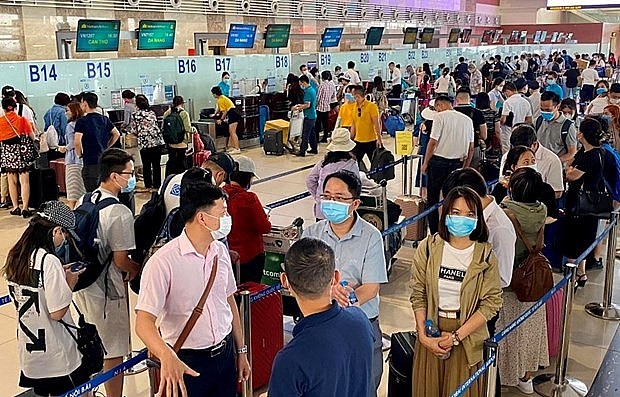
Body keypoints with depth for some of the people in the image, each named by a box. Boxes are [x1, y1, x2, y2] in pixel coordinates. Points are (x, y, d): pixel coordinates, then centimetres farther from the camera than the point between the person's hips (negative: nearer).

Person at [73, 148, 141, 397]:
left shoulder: (82, 202, 3)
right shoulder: (120, 213, -22)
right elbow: (120, 260, -21)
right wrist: (136, 270, 0)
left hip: (81, 285, 8)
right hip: (106, 292, -8)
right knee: (113, 353, 6)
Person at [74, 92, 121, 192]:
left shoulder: (82, 121, -11)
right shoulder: (104, 119, 8)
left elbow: (77, 142, -21)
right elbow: (116, 134, 15)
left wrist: (80, 154, -4)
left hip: (90, 162, -6)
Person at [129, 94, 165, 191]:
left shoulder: (135, 116, -5)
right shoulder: (152, 113, 7)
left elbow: (133, 131, -1)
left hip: (145, 144, -3)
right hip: (158, 142, 3)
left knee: (146, 165, 10)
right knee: (156, 165, 8)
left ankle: (148, 186, 16)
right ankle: (157, 185, 13)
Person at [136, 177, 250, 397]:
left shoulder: (221, 251, 2)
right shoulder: (163, 262, -20)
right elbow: (144, 322, -25)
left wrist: (241, 351, 14)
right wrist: (167, 356, -42)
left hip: (225, 353, 6)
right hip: (187, 363, -6)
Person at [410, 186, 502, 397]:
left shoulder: (485, 255, -8)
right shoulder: (428, 247, -5)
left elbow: (491, 303, -10)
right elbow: (418, 294, -2)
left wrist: (456, 336, -16)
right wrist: (423, 334, -11)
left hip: (466, 336, -1)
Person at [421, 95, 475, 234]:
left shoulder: (440, 117, -7)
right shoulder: (467, 120, 9)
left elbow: (433, 142, -13)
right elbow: (471, 148, 9)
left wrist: (425, 163, -5)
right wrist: (465, 168, 17)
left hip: (438, 161, -5)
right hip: (457, 164, 5)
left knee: (433, 199, 7)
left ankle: (434, 234, 9)